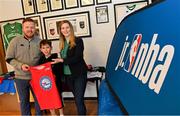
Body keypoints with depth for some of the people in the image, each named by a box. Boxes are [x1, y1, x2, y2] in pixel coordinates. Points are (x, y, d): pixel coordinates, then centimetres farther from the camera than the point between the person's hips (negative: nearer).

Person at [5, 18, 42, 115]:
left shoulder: (39, 41, -3)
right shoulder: (15, 41, -6)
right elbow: (9, 59, -5)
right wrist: (20, 65, -19)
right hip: (21, 78, -1)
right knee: (24, 100, 15)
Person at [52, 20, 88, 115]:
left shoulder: (78, 41, -8)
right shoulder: (62, 43, 9)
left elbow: (77, 58, -17)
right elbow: (63, 58, 11)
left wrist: (62, 60, -16)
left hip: (79, 74, -6)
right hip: (68, 75, 6)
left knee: (79, 100, -4)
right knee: (77, 99, 17)